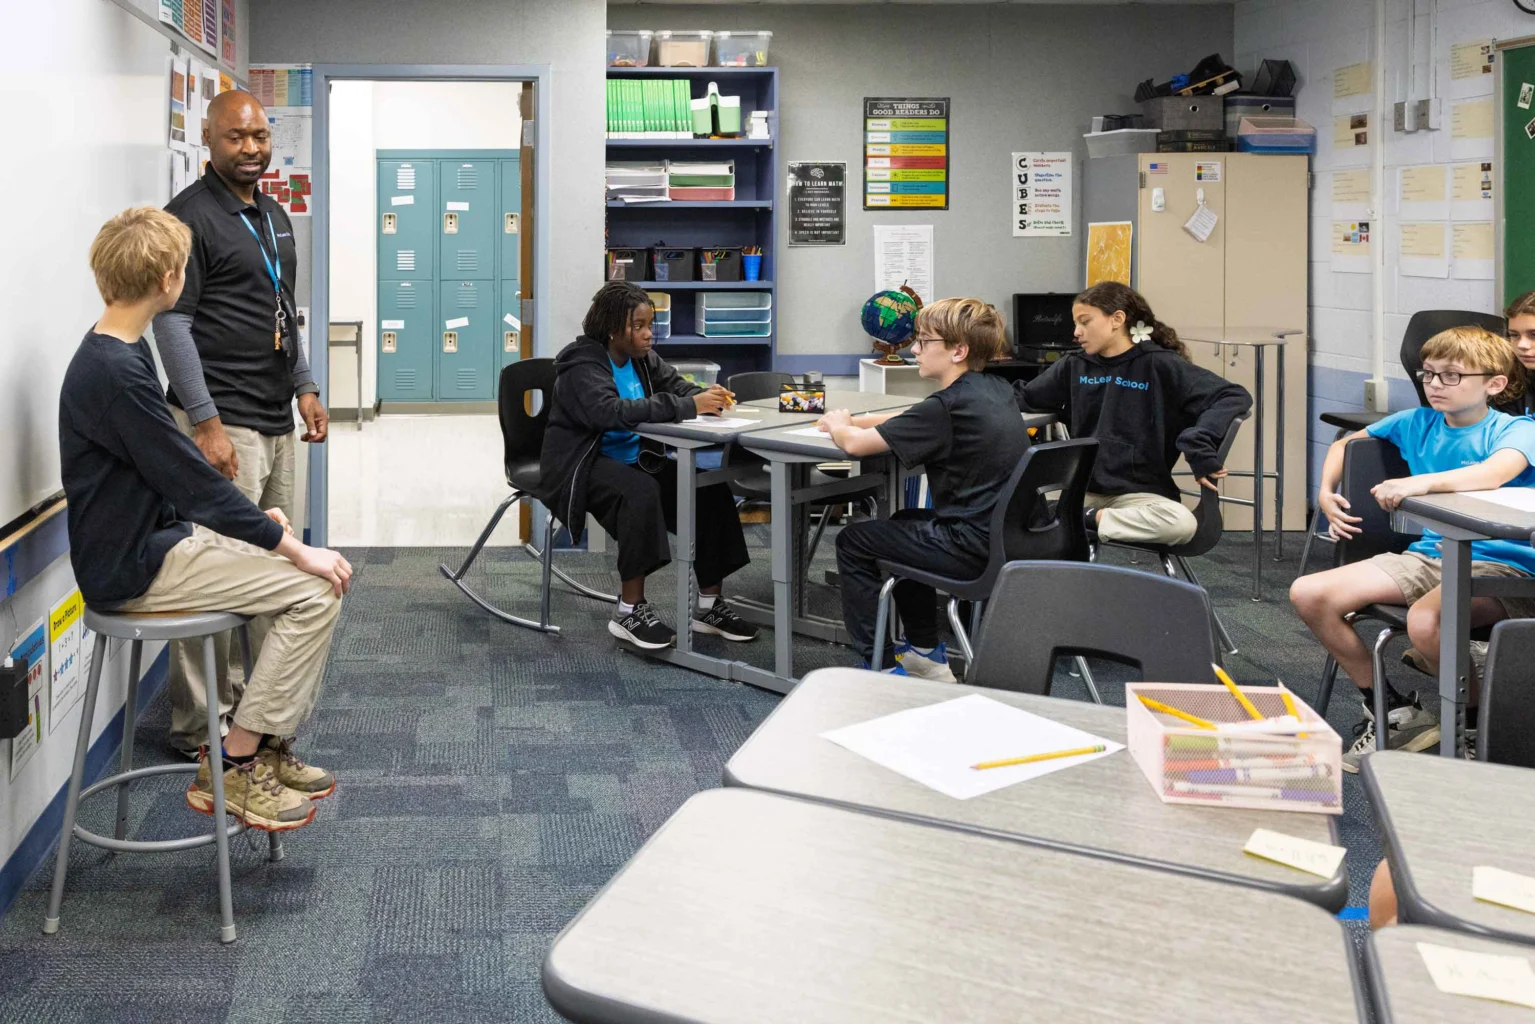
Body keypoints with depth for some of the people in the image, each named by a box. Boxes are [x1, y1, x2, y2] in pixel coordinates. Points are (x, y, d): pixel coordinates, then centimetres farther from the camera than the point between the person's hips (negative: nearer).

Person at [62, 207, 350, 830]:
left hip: (157, 538, 10)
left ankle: (266, 745, 14)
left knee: (313, 579, 8)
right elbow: (194, 484, -22)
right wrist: (293, 549, -16)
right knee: (313, 592, -15)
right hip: (131, 567, -10)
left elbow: (176, 470, 18)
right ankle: (231, 770, -6)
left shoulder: (117, 354, 9)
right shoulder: (115, 373, -22)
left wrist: (254, 516, 10)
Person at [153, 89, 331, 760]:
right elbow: (172, 324, -14)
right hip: (222, 424, -9)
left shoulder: (272, 216, 17)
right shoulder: (192, 215, -9)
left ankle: (249, 705, 23)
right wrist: (206, 423, -19)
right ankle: (198, 726, 1)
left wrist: (304, 387, 16)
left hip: (276, 422, 9)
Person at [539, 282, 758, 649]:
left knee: (711, 490, -10)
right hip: (584, 465, -7)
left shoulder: (642, 357, 5)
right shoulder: (582, 363, -17)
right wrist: (686, 406, -37)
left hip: (635, 459, 8)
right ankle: (630, 609, -26)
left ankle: (709, 604, -3)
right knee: (640, 492, -36)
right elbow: (609, 411, -34)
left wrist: (705, 395, -11)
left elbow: (676, 385, 15)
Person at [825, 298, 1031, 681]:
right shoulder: (997, 390, 9)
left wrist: (839, 425, 7)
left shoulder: (946, 407, -17)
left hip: (976, 549, -9)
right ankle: (926, 653, 36)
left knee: (853, 542, 7)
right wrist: (856, 420, 17)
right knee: (907, 522, 33)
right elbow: (918, 419, 24)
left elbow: (855, 444, -15)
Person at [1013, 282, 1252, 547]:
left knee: (1181, 523, -35)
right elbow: (1023, 398, 18)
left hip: (1138, 493, -1)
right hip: (1081, 490, 2)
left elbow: (1235, 396, -12)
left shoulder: (1160, 366, -5)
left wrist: (1198, 447, -25)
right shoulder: (1074, 367, 10)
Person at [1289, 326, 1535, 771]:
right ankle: (1393, 712, 3)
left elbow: (1496, 472, -30)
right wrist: (1326, 492, 8)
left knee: (1423, 621, -39)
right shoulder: (1417, 423, 11)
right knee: (1309, 594, -10)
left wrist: (1421, 483, -44)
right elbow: (1344, 444, 26)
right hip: (1429, 555, 7)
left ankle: (1481, 720, -7)